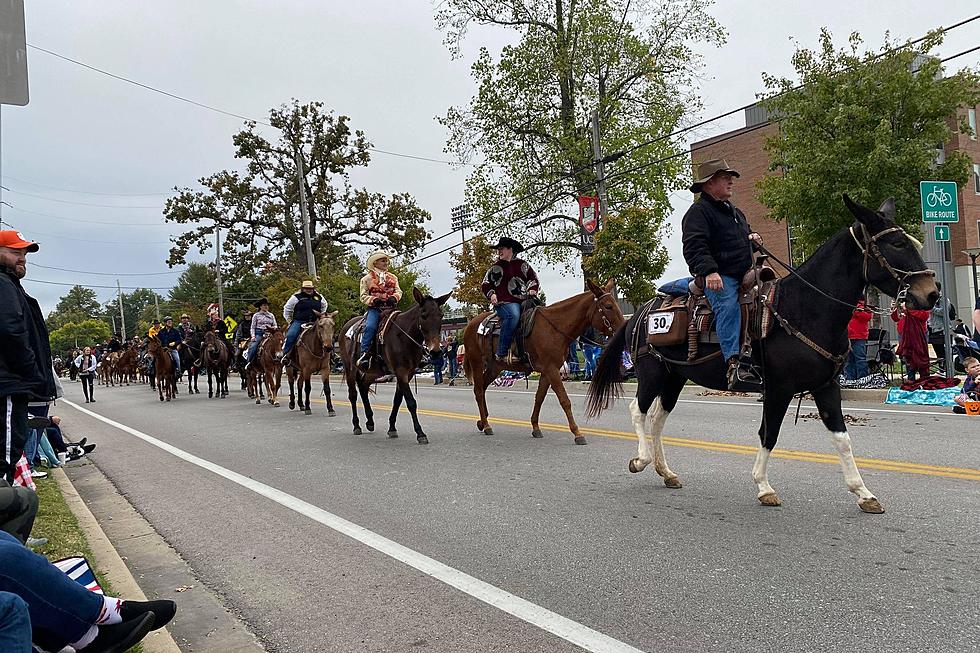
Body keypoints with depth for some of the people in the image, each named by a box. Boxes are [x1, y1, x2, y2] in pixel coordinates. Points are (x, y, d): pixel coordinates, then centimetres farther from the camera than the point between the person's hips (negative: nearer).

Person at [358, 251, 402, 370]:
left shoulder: (393, 278, 20)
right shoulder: (367, 279, 9)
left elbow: (398, 291, 15)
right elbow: (363, 296, 5)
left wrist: (394, 298, -9)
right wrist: (374, 300, -15)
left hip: (390, 308, 3)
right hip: (374, 309, -3)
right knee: (370, 327, -28)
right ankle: (364, 354, -27)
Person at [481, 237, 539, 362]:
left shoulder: (522, 264, 20)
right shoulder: (495, 268, 16)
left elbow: (533, 278, 22)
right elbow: (485, 285, 19)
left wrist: (533, 289, 1)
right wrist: (491, 294, -1)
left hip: (524, 300, 3)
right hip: (504, 302, -3)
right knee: (513, 314, -36)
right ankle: (501, 353, -35)